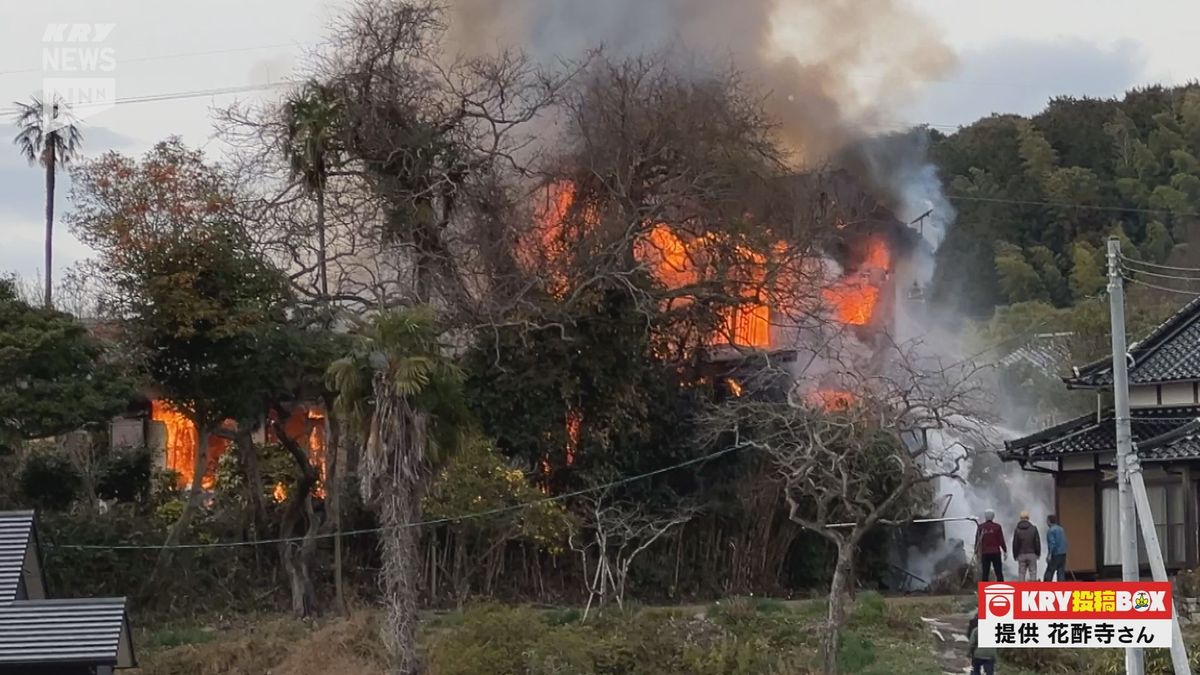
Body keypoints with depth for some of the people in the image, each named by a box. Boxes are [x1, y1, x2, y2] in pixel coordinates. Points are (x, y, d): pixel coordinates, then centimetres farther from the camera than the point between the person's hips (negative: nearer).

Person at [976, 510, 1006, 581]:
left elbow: (977, 540, 3)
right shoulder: (997, 527, -3)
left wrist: (976, 552, 13)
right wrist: (1005, 551, 6)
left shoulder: (981, 527, 0)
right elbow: (1001, 540, -2)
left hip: (985, 553, 1)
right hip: (995, 552, -1)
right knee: (999, 573, 1)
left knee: (985, 573, 5)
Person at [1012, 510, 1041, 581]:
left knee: (1021, 573, 3)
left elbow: (1015, 544, -1)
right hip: (1032, 554, 0)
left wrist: (1015, 555, 8)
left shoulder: (1017, 529, -2)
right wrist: (1038, 553, 9)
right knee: (1033, 573, 2)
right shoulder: (1033, 528, -2)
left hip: (1021, 555, 0)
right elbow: (1037, 542, 0)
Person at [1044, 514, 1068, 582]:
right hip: (1063, 553, 7)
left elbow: (1052, 543, -18)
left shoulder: (1050, 530, -9)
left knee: (1049, 572, -3)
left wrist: (1049, 555, -17)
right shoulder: (1061, 529, 14)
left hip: (1055, 554, -7)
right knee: (1061, 572, 5)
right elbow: (1065, 542, 16)